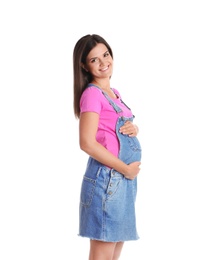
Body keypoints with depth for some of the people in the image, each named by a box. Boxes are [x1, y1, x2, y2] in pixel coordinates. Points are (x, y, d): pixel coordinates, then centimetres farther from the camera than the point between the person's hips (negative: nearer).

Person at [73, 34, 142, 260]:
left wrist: (133, 129, -1)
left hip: (124, 179, 9)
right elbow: (87, 143, -22)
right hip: (107, 178, -9)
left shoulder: (114, 92, 13)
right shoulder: (92, 94, -12)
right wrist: (125, 169, -15)